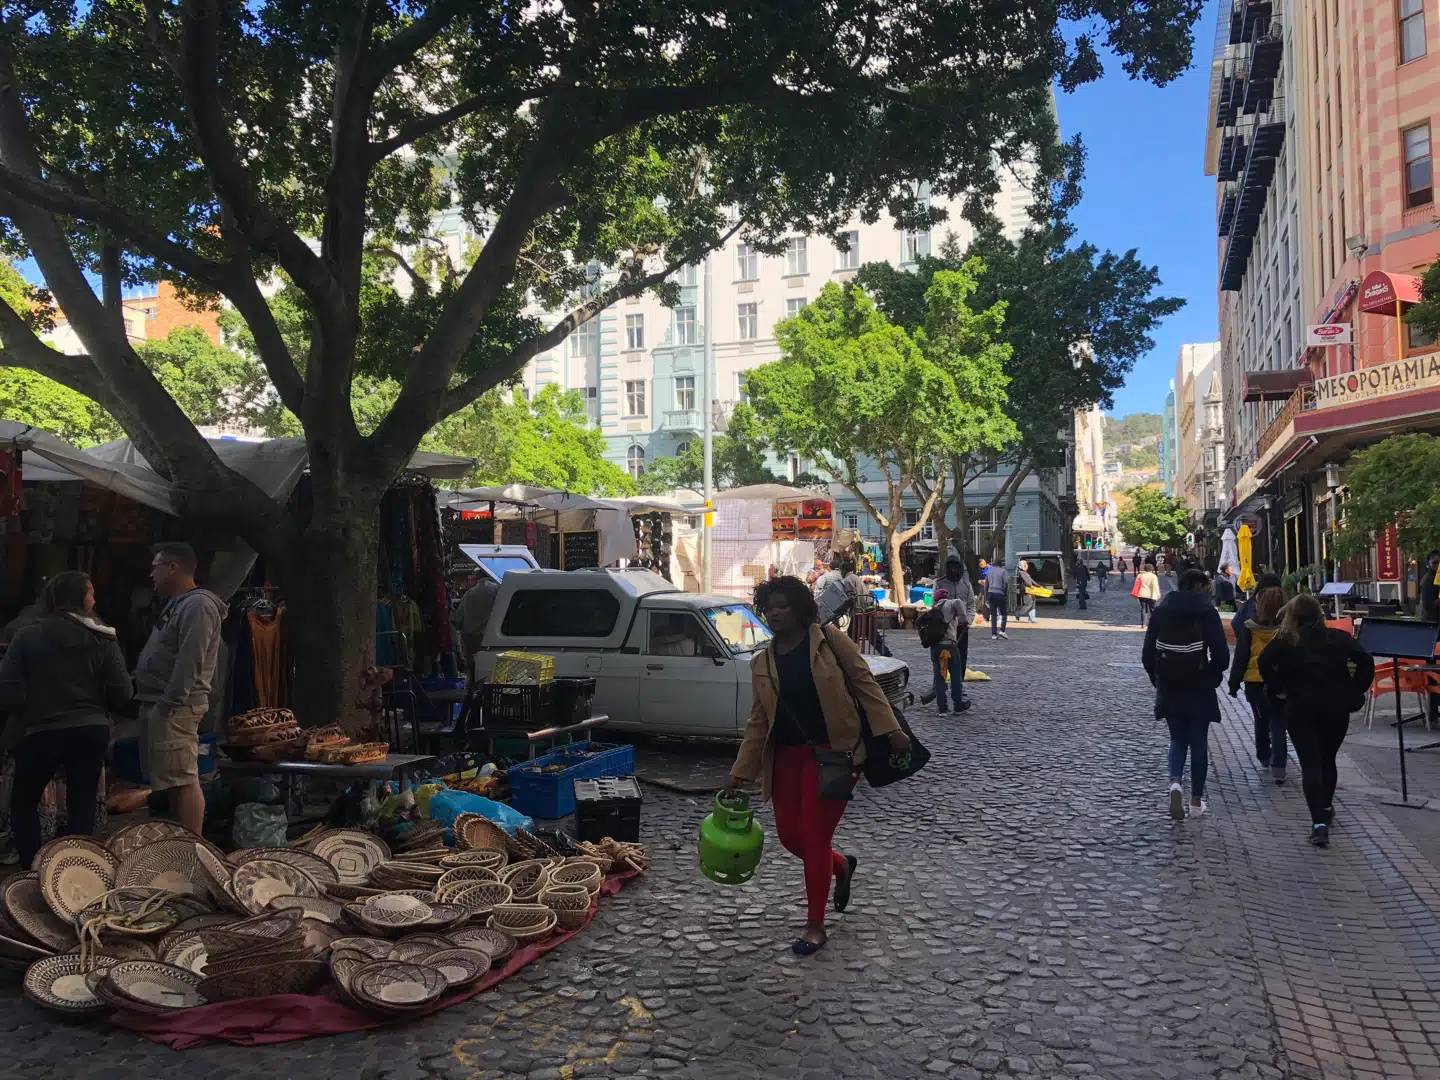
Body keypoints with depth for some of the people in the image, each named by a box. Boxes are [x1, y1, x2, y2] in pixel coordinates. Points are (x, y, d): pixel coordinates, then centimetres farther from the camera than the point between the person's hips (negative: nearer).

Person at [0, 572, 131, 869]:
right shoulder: (103, 639, -3)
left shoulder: (28, 636, -5)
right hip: (92, 731, 1)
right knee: (82, 805, 10)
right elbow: (121, 693, -4)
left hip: (41, 732, -1)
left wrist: (29, 711, 12)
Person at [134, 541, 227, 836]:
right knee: (176, 780, 13)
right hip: (161, 705, 11)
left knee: (184, 779, -11)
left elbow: (189, 662, -22)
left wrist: (167, 704, -22)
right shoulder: (178, 603, 20)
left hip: (174, 707, -11)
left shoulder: (197, 606, -15)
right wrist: (155, 705, 20)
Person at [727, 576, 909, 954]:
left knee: (814, 837, -4)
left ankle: (815, 926, 13)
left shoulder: (830, 641, -5)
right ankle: (842, 866, 39)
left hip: (832, 753, -5)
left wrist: (890, 730, -14)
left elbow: (864, 683, -5)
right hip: (786, 757, 5)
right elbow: (758, 721, 9)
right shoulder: (761, 663, 7)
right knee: (789, 836, 6)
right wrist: (741, 772, 5)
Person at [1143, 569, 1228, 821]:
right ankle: (1196, 801, 17)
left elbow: (1147, 654, 2)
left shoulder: (1162, 610, 2)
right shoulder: (1206, 612, -9)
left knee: (1178, 739, 16)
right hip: (1199, 690, -3)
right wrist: (1212, 678, 3)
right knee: (1198, 743, 10)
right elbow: (1221, 655, -14)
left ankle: (1175, 782, -9)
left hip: (1168, 689, 3)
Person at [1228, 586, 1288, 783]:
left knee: (1261, 721, 20)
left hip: (1255, 683, 0)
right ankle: (1278, 767, -7)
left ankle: (1264, 758, 35)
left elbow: (1240, 657, -6)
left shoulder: (1249, 629, -11)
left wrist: (1234, 682, 3)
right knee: (1278, 725, 3)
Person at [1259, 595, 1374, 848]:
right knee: (1327, 760, 21)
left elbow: (1265, 662, -12)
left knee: (1310, 764, -4)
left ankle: (1319, 822, -16)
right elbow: (1366, 662, -4)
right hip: (1337, 706, 3)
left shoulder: (1285, 640, 2)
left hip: (1301, 708, -2)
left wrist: (1278, 690, -3)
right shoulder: (1339, 637, 7)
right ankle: (1326, 808, 37)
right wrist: (1355, 693, 2)